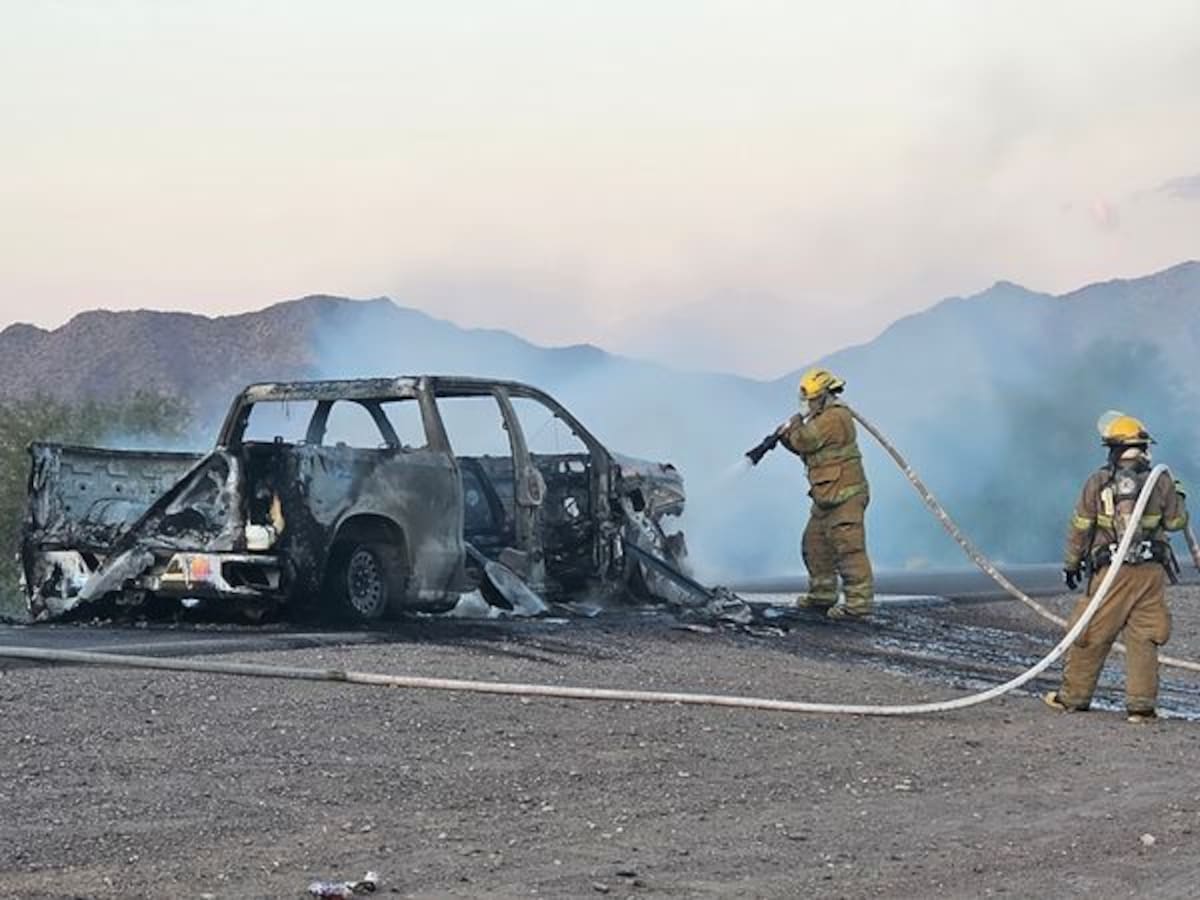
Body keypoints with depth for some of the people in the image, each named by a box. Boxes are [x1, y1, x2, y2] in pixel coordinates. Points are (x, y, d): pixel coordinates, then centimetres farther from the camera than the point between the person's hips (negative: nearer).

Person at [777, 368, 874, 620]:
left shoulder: (834, 418, -15)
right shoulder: (826, 418, 20)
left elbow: (804, 441, -16)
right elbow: (804, 447, 22)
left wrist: (795, 424, 4)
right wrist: (787, 436, 5)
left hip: (845, 495, -11)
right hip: (827, 497, 11)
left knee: (848, 548, -12)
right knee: (815, 544, 18)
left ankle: (859, 603, -14)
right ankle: (822, 594, 28)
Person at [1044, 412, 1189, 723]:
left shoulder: (1098, 483, -3)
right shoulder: (1161, 482, 0)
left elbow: (1079, 528, 1)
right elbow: (1177, 522, 11)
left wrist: (1071, 564, 14)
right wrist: (1176, 496, 31)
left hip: (1111, 570, -1)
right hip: (1151, 571, 1)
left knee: (1092, 635, 9)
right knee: (1144, 639, 5)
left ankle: (1074, 695, 19)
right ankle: (1141, 704, 1)